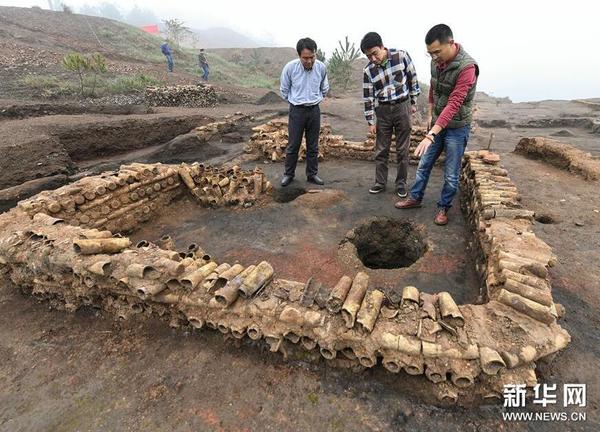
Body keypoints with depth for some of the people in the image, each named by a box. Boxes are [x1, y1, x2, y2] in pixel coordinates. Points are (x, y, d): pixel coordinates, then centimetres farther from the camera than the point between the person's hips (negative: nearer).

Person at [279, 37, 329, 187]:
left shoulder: (321, 67, -6)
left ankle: (312, 174, 21)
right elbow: (284, 90, 3)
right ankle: (289, 174, 18)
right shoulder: (290, 67, -14)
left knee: (313, 146, 8)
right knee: (293, 145, 3)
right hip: (296, 111, -2)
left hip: (314, 110, 2)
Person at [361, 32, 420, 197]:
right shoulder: (368, 70, -5)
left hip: (402, 107, -1)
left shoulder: (401, 56, -9)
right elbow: (368, 97, -1)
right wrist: (370, 121, -1)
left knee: (402, 150, 4)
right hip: (383, 110, 2)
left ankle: (401, 183, 16)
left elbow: (413, 78, 2)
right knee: (381, 150, 5)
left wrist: (413, 102, 4)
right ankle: (380, 183, 18)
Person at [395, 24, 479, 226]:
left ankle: (443, 207, 22)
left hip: (457, 127, -6)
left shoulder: (467, 67, -26)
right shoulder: (436, 61, -3)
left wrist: (431, 134, -40)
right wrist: (430, 115, 13)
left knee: (451, 175, 4)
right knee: (424, 164, 14)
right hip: (437, 123, 6)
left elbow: (454, 104, -33)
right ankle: (415, 198, 30)